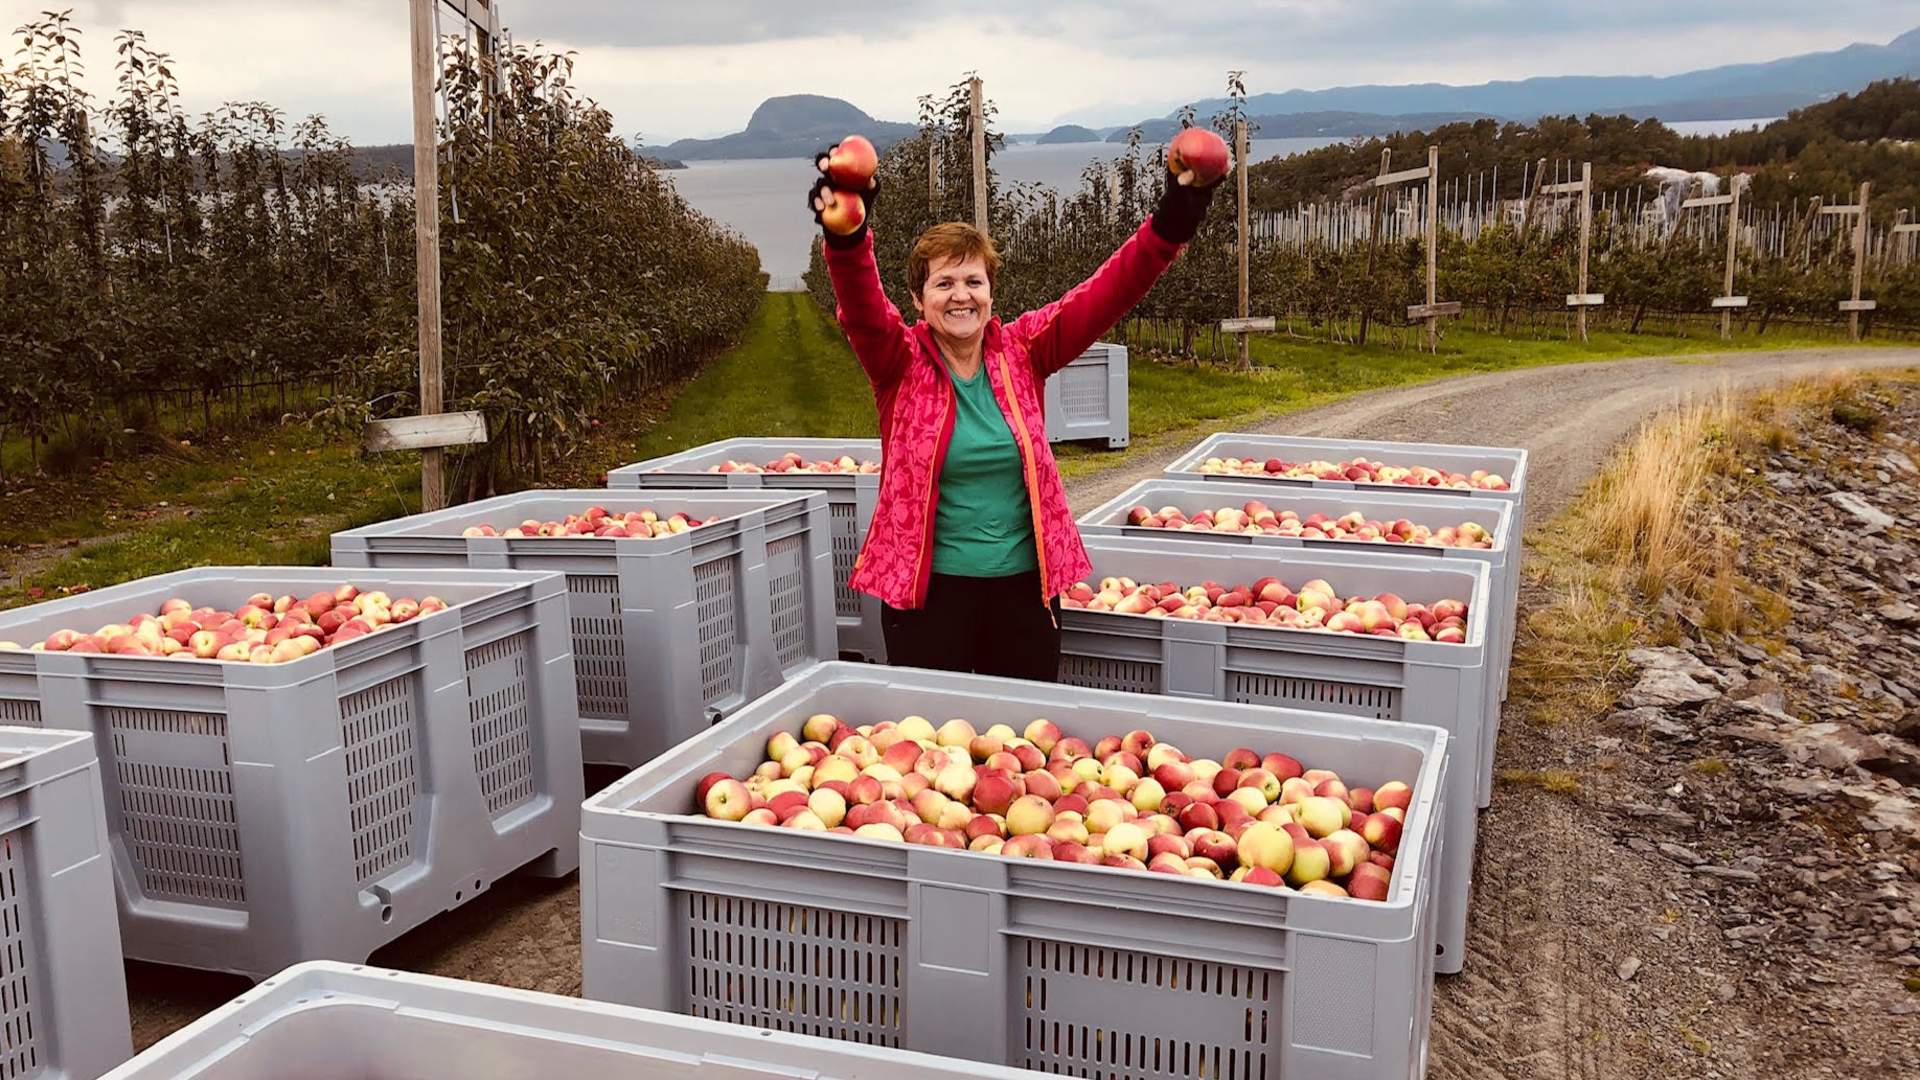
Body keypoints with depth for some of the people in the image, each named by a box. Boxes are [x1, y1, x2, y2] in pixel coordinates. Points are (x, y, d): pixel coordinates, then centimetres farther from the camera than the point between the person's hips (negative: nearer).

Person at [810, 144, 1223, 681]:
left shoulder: (1020, 351, 1)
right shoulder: (901, 361, -6)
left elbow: (1103, 297, -9)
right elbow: (860, 308, -25)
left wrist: (1171, 223, -24)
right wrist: (847, 235, -46)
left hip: (1024, 584, 2)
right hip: (927, 590, -2)